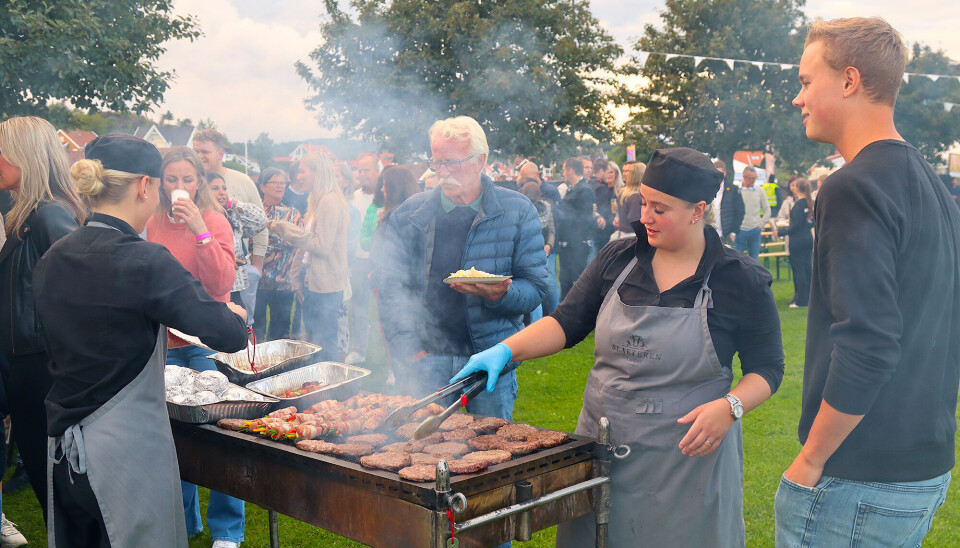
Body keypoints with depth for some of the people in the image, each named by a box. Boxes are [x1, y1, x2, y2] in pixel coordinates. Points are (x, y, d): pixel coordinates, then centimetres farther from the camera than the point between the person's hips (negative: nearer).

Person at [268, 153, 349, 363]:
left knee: (323, 345, -5)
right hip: (313, 281, 10)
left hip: (325, 285, -10)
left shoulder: (329, 202, -14)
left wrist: (285, 229, -13)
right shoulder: (317, 201, 16)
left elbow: (321, 246, -20)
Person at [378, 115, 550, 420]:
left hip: (490, 361, -1)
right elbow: (390, 287, 4)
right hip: (424, 359, 1)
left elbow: (536, 288, -1)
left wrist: (498, 295, -21)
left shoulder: (517, 212, 1)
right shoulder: (409, 215, 5)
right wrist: (406, 348, -7)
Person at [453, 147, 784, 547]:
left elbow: (767, 368, -2)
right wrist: (506, 350, -13)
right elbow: (567, 323, 2)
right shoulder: (617, 260, 2)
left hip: (689, 457, -3)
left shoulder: (742, 281, -7)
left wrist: (729, 407, -20)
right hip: (601, 446, 4)